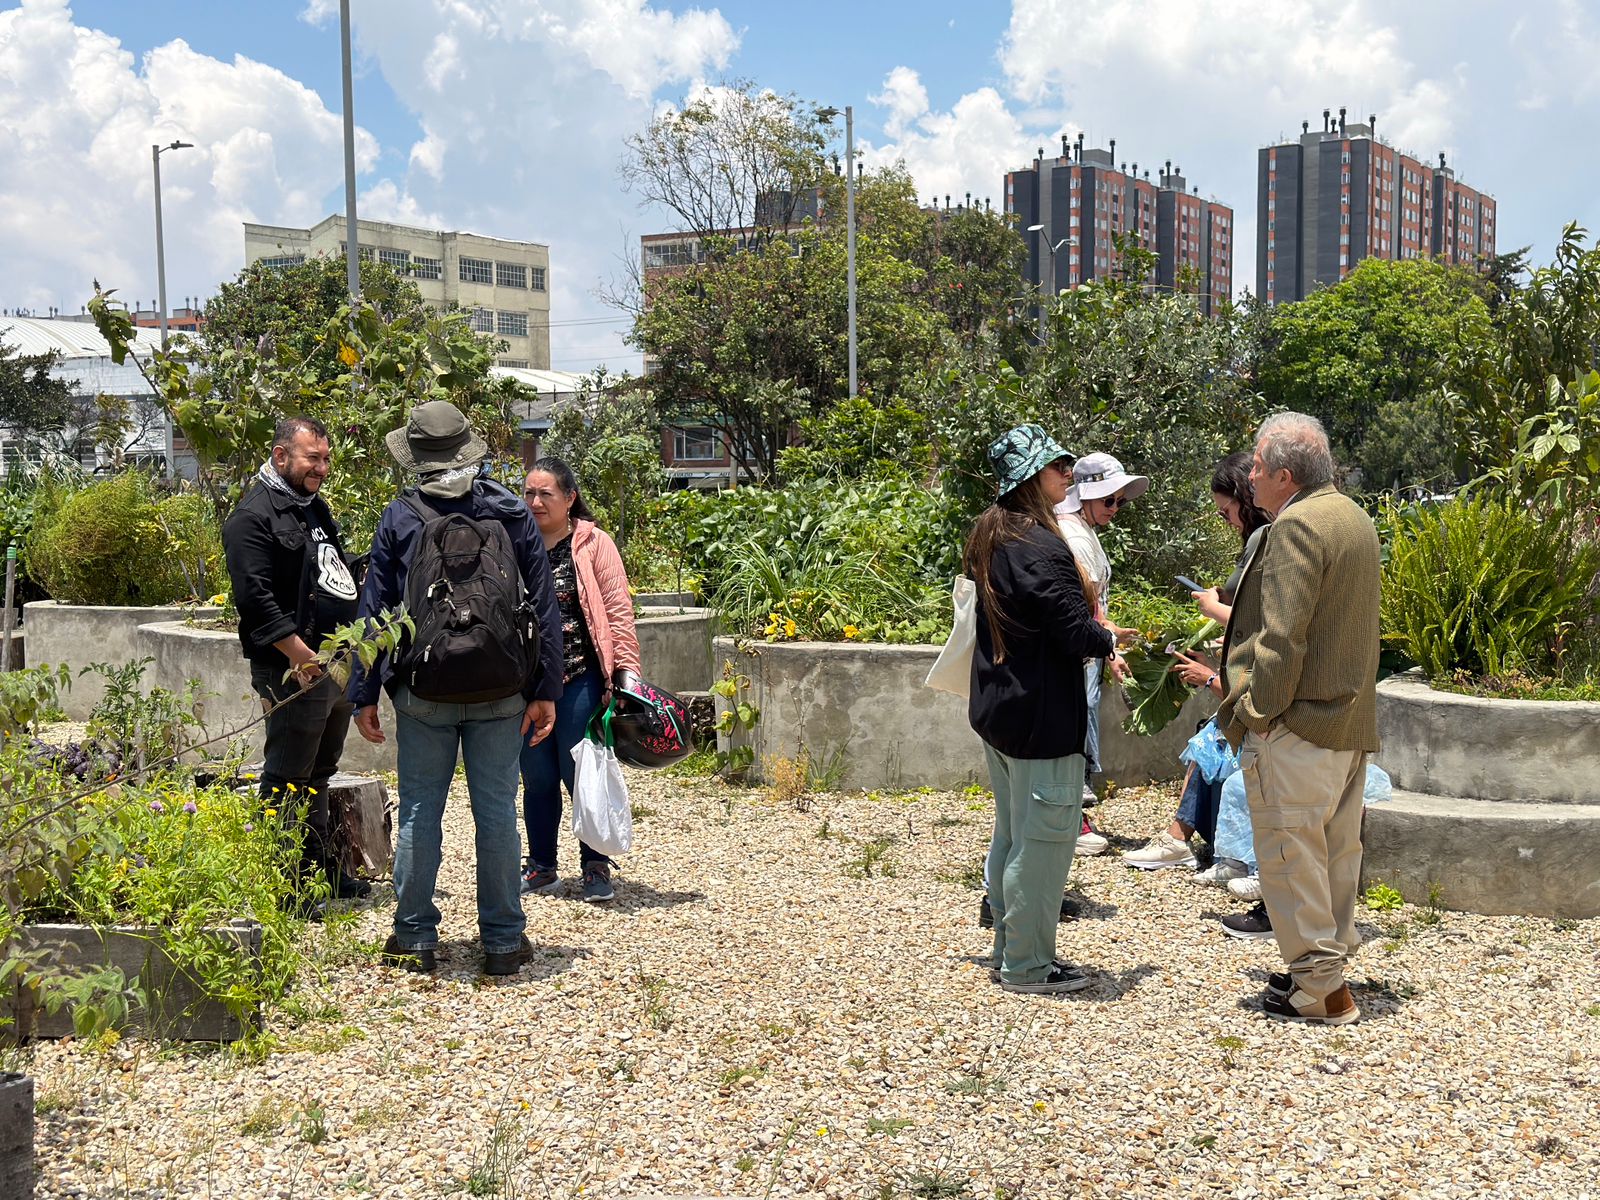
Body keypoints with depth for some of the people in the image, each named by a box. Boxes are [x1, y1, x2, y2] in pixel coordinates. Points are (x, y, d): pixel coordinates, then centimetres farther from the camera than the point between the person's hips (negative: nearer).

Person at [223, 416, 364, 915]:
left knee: (319, 774, 19)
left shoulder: (314, 507, 18)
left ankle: (323, 871, 29)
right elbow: (255, 598, -21)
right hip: (294, 671, -10)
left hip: (338, 667, 10)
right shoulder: (254, 516, -12)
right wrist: (300, 654, -23)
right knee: (288, 780, -3)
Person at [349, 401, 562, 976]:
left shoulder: (399, 518, -1)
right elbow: (544, 607, 2)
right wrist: (545, 690, 6)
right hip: (500, 692, 1)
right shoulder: (512, 512, 2)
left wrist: (364, 694, 7)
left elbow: (374, 610, 1)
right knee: (497, 811, 6)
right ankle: (503, 940, 12)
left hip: (422, 691, -1)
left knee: (420, 811, 8)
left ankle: (414, 937, 15)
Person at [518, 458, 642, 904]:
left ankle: (596, 868, 14)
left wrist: (627, 670, -11)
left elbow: (618, 611, -4)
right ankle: (541, 867, 23)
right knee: (537, 778, 11)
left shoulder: (593, 543, -1)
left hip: (579, 679, -4)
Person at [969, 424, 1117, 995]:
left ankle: (1008, 950, 28)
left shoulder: (988, 536, 9)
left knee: (1009, 835, 18)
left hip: (995, 708, 10)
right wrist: (1109, 639, 0)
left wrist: (1092, 633, 11)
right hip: (1041, 717, -10)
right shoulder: (1040, 546, -21)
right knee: (1042, 841, 0)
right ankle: (1026, 965, 9)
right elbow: (1076, 631, -22)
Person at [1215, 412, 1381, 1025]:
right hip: (1352, 721, 10)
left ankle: (1320, 990, 1)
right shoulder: (1355, 518, 14)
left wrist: (1257, 713, -14)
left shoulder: (1296, 525, -16)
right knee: (1337, 848, 16)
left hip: (1297, 724, -10)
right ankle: (1332, 962, 26)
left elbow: (1282, 638, -21)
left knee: (1291, 854, -2)